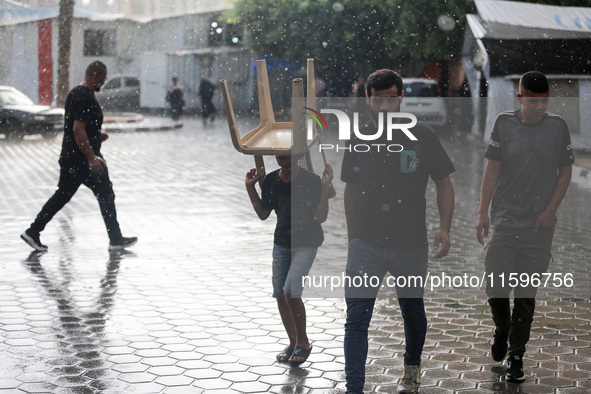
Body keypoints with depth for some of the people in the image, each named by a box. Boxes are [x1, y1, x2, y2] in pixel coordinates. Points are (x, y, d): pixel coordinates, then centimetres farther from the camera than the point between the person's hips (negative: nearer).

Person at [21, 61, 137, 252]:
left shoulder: (74, 93, 14)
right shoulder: (86, 98, -19)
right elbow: (78, 130, -25)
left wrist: (96, 134, 19)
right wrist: (92, 158, -26)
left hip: (69, 157, 10)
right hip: (83, 159, -10)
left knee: (62, 195, 13)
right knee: (106, 195, 2)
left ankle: (33, 231, 13)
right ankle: (116, 240, 9)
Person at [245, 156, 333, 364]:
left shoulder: (311, 180, -14)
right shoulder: (271, 181, 1)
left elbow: (321, 217, -15)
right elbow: (263, 214, 10)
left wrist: (325, 187, -23)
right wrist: (250, 187, 3)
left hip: (306, 244, -6)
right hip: (281, 243, 6)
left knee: (291, 291, -19)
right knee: (280, 295, 6)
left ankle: (303, 342, 1)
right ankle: (293, 342, 24)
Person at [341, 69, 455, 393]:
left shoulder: (422, 137, -4)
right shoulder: (358, 139, 2)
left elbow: (444, 184, 3)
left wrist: (444, 228, -10)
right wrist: (352, 236, 15)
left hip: (411, 245, 0)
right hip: (366, 244, 1)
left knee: (413, 312, 18)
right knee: (356, 317, -9)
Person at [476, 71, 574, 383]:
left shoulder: (558, 126, 1)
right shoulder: (504, 123, 0)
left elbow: (565, 171, 7)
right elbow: (492, 169, 2)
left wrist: (550, 210, -4)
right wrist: (482, 212, -3)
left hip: (539, 225, 0)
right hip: (504, 219, 0)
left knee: (526, 293, 3)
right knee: (494, 286, -2)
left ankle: (516, 354, 17)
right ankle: (501, 329, 30)